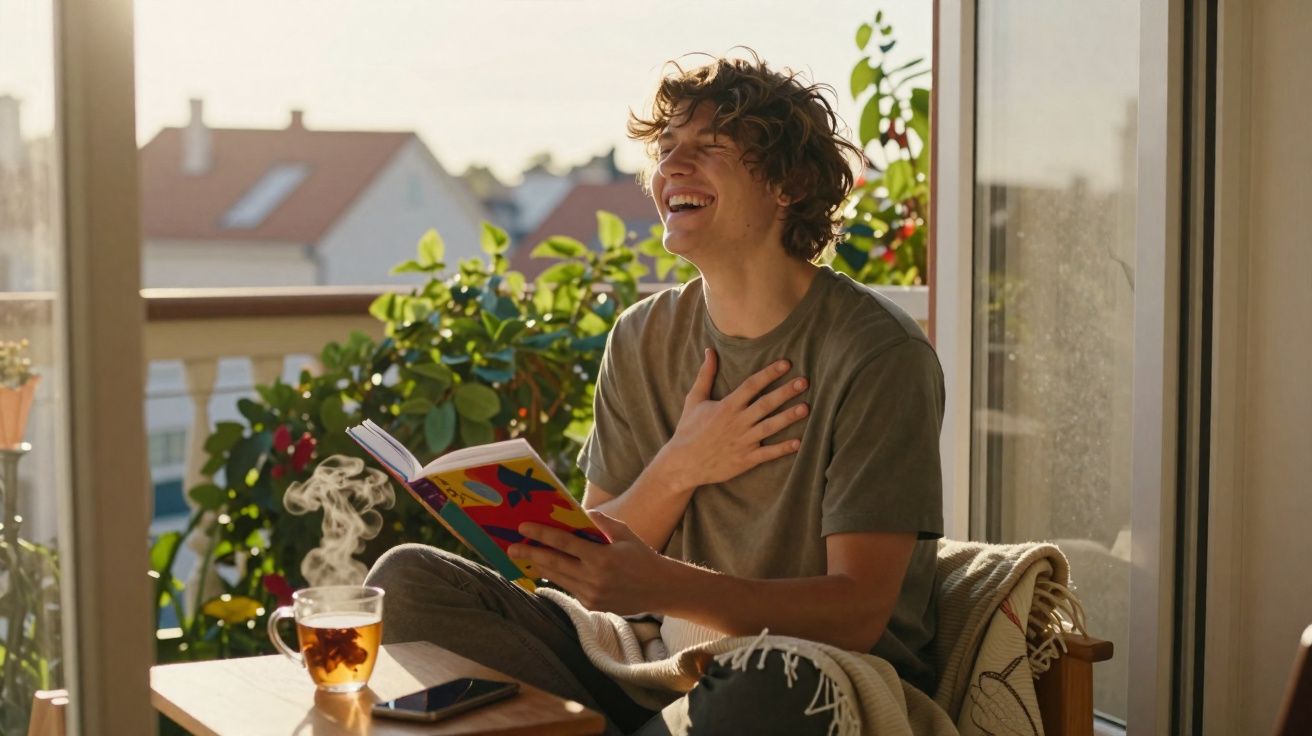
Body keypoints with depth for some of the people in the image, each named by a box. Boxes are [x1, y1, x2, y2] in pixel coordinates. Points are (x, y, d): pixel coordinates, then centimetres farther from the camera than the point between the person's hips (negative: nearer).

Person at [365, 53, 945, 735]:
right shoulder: (644, 340, 7)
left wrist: (663, 587, -32)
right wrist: (679, 468, -13)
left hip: (830, 680, -6)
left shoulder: (876, 353, -11)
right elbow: (596, 570, 7)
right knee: (408, 578, -9)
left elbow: (858, 613, -18)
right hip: (670, 664, 6)